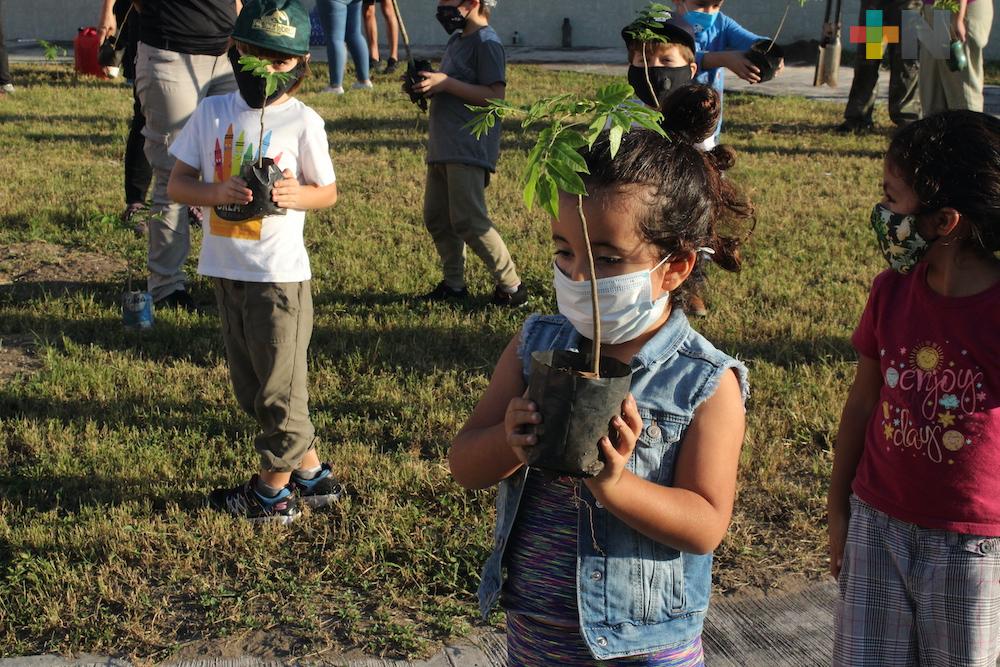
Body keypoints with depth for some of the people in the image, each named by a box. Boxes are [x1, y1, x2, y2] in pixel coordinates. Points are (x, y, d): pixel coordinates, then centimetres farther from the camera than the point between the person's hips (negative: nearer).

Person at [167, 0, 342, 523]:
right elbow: (177, 183, 3)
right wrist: (217, 192, -18)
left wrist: (297, 194, -19)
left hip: (280, 272, -5)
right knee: (251, 387, 15)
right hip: (224, 268, 5)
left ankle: (272, 491, 20)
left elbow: (328, 192, 3)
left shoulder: (302, 122, -6)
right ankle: (311, 474, 31)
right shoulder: (212, 112, 3)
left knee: (280, 386, 4)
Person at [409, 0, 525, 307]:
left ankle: (511, 287, -2)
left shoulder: (486, 43, -12)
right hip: (442, 148, 10)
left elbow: (496, 96, -20)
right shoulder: (456, 40, 17)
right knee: (436, 218, 11)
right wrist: (428, 86, 5)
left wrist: (446, 83, -21)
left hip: (469, 150, -10)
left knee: (468, 221, -11)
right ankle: (454, 284, 22)